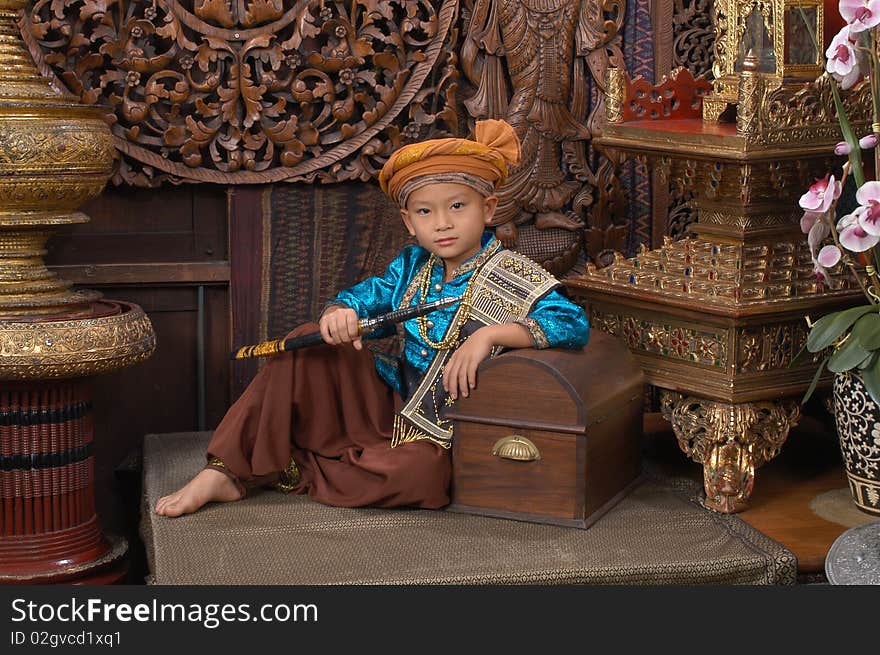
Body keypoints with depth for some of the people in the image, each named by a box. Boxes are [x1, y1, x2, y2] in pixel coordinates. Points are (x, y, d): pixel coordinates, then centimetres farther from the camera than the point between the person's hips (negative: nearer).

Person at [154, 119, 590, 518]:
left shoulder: (513, 276, -13)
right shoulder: (413, 265, 5)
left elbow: (574, 324, -24)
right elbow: (365, 296, 9)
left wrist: (491, 333, -37)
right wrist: (339, 312, -18)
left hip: (437, 433, -5)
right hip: (390, 405, 5)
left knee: (420, 474, -39)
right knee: (312, 343, -11)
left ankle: (289, 472, -16)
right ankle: (224, 472, -12)